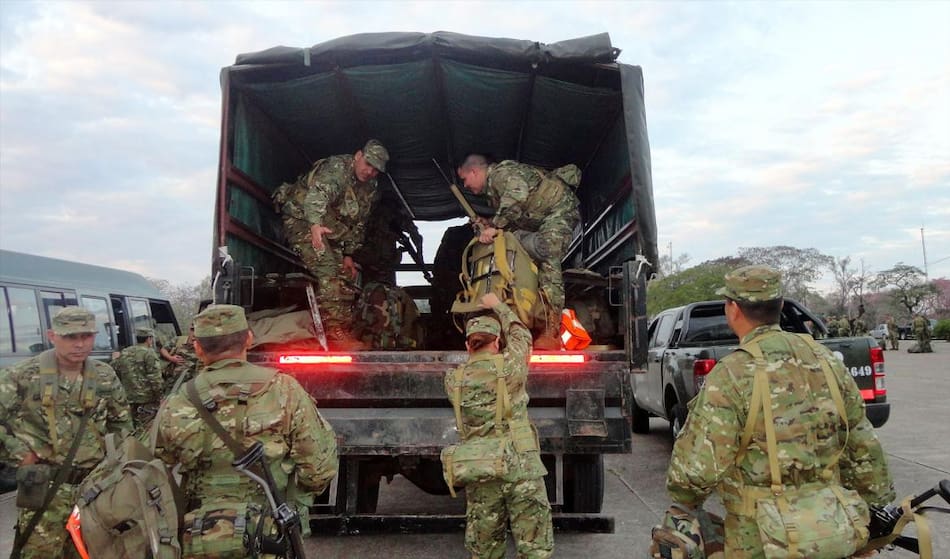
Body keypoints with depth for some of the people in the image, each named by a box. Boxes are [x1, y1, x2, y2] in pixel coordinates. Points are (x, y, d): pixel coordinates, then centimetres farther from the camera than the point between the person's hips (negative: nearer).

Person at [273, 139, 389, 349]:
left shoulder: (370, 191, 8)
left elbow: (358, 225, 14)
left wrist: (349, 254, 6)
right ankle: (334, 329, -25)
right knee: (328, 273, -24)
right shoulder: (337, 167, -19)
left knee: (346, 275, 4)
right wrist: (315, 224, -55)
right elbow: (317, 194, -38)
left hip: (330, 228, 9)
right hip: (302, 219, -9)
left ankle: (344, 329, 13)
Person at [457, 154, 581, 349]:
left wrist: (495, 226, -32)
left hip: (560, 208, -11)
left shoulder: (500, 172, -14)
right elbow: (516, 221, 15)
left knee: (548, 263, -22)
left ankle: (551, 334, -29)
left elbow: (518, 193, -36)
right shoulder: (492, 188, 18)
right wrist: (492, 225, -1)